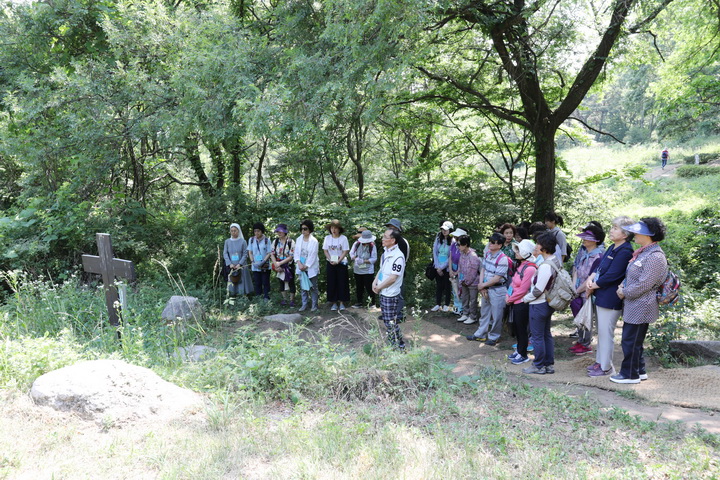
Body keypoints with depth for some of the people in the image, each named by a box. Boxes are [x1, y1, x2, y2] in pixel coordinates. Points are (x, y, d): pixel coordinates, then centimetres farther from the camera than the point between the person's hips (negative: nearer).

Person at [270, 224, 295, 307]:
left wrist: (280, 263, -18)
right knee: (281, 282, 13)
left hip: (289, 266, -4)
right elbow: (272, 254, 1)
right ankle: (284, 299, 27)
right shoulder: (275, 241, 0)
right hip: (279, 267, 4)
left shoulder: (291, 242, -14)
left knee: (291, 283, 3)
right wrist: (276, 264, -12)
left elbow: (291, 256, -16)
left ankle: (292, 299, 17)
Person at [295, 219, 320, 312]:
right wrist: (299, 263, -10)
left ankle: (314, 305, 11)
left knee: (313, 287, 2)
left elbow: (313, 256, -11)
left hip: (311, 268, -4)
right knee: (303, 287, 9)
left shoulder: (314, 241, -9)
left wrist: (306, 266, -12)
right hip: (301, 267, 4)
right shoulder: (298, 239, 5)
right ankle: (304, 304, 17)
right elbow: (296, 252, 4)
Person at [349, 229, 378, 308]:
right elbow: (351, 253, 3)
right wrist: (355, 258, -18)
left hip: (368, 271, -4)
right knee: (359, 287, 15)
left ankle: (373, 302, 18)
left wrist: (364, 261, -24)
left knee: (369, 287, 1)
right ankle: (359, 302, 28)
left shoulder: (372, 246, -13)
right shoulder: (356, 244, -5)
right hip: (357, 270, 4)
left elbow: (374, 259, -14)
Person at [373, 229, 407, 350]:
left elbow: (393, 278, -23)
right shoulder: (386, 252, 7)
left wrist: (379, 287, -13)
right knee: (386, 319, 20)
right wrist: (375, 281, 3)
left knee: (391, 322, -2)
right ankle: (391, 341, 34)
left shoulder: (398, 257, -22)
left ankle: (399, 345, 11)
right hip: (383, 293, 9)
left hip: (391, 294, -9)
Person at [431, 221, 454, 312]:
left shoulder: (453, 241, -11)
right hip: (438, 267, 4)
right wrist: (437, 267, -4)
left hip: (447, 267, -3)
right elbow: (435, 252, 2)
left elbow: (451, 257, -10)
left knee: (447, 286, 7)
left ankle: (446, 305, 16)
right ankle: (438, 304, 15)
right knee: (438, 285, 8)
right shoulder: (438, 238, 1)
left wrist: (441, 267, -10)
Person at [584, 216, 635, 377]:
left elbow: (611, 276, -21)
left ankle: (606, 367, 13)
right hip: (602, 297, 10)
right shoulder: (612, 248, 12)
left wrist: (594, 286, -10)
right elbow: (599, 265, 15)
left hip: (610, 300, -10)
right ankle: (600, 361, 31)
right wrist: (591, 278, -4)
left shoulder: (625, 252, -19)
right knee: (602, 331, 19)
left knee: (606, 332, 0)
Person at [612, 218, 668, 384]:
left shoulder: (655, 257, -20)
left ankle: (630, 375, 14)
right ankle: (639, 371, 31)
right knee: (633, 341, 18)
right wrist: (623, 286, 3)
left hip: (641, 307, -10)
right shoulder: (643, 252, 11)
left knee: (631, 341, 1)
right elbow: (630, 275, 20)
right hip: (633, 305, 10)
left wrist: (624, 292, -11)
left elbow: (643, 285, -22)